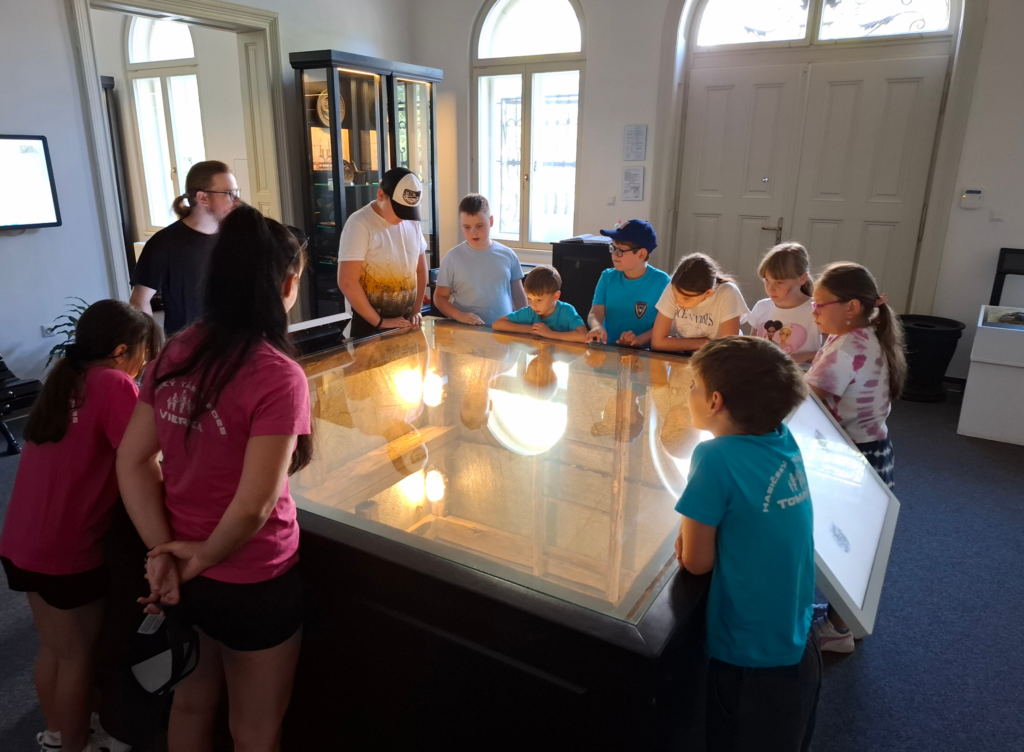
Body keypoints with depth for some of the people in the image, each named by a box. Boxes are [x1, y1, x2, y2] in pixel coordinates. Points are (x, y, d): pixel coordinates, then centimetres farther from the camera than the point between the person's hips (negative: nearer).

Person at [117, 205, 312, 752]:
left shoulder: (173, 355, -5)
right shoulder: (278, 376, -25)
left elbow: (132, 461, -2)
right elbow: (253, 507, -27)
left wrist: (164, 553, -6)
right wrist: (203, 556, -10)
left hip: (183, 578, 7)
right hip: (252, 585, -6)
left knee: (190, 704, 30)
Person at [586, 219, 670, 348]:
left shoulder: (661, 281, -5)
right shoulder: (607, 277, 6)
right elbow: (596, 313, -2)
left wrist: (640, 339, -22)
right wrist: (597, 327, -25)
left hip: (642, 352, -2)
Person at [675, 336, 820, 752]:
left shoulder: (717, 456, -26)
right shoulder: (784, 440, -6)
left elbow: (696, 561, -19)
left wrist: (688, 533, -2)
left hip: (752, 664, -7)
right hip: (797, 650, 7)